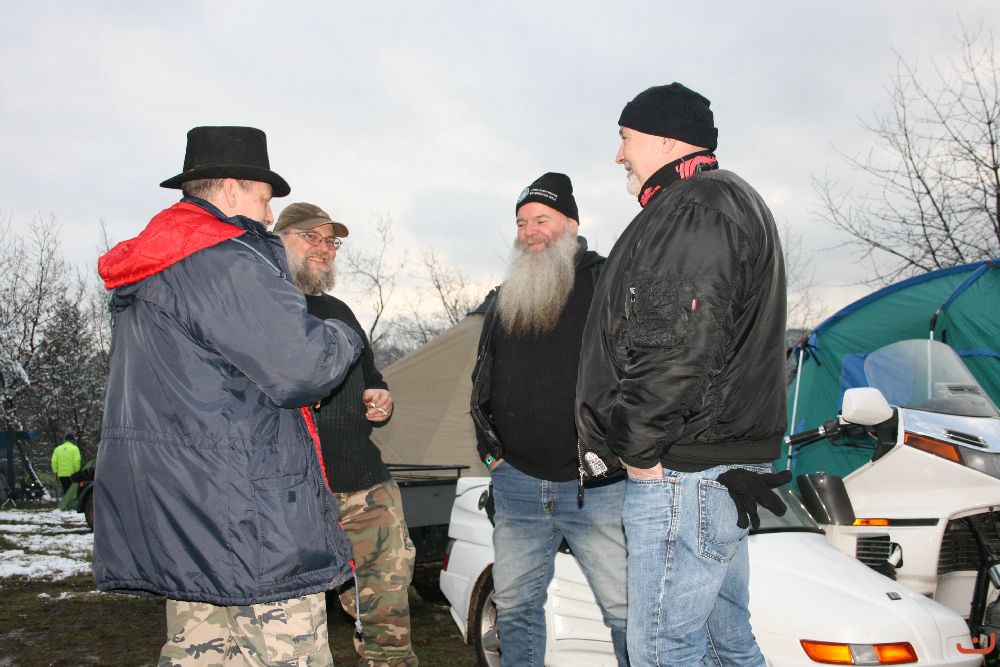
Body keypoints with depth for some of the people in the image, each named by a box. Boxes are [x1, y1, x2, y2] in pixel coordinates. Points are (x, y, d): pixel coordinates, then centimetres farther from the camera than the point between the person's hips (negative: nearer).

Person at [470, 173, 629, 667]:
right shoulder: (501, 301, 16)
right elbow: (482, 381, 25)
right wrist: (489, 445, 16)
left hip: (598, 486, -5)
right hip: (516, 485, 5)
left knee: (627, 610, 1)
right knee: (514, 606, 15)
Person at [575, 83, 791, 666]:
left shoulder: (696, 208, -13)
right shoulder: (731, 202, 23)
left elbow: (676, 348, -26)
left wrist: (640, 450, -15)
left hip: (685, 473, -11)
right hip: (725, 468, 11)